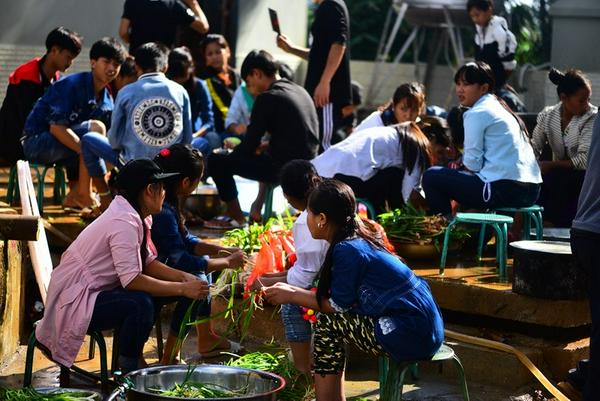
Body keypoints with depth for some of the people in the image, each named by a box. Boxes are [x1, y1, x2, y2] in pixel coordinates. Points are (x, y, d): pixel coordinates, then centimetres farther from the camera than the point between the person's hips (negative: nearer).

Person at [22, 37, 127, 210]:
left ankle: (75, 195, -2)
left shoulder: (107, 100, 5)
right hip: (36, 142, -8)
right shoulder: (72, 85, -18)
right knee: (96, 128, -25)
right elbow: (56, 128, -27)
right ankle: (84, 194, -22)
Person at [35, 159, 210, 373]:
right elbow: (131, 280, -28)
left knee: (152, 292, 5)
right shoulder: (125, 223, -23)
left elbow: (148, 262, 6)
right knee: (141, 304, -27)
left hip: (89, 292, 10)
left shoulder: (133, 216, 6)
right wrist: (182, 289, -24)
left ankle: (132, 361, 11)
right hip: (73, 303, -10)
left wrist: (183, 277, -8)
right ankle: (129, 370, -10)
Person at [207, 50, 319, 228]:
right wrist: (264, 146, 18)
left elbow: (249, 144, -9)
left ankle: (235, 216, 10)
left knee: (216, 161, 0)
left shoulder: (267, 98, -12)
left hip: (283, 167, -9)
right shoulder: (300, 91, 12)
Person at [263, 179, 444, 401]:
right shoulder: (359, 239, 12)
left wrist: (292, 296, 2)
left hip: (412, 335, -9)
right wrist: (291, 289, 15)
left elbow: (339, 305, -8)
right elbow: (342, 296, 14)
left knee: (328, 323, -3)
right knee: (331, 317, 14)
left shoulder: (348, 250, -15)